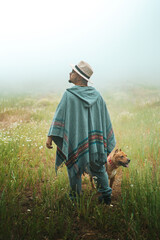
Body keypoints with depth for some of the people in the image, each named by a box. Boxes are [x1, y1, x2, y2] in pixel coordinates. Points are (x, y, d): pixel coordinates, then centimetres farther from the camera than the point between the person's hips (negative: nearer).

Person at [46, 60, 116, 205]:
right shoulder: (97, 95, 3)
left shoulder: (69, 95, -10)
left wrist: (50, 136, -16)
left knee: (74, 168, 11)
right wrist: (108, 140, 17)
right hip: (95, 140, 4)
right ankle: (106, 194, 13)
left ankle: (75, 198, 20)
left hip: (76, 140, -4)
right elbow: (105, 118, 8)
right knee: (99, 167, 18)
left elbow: (59, 116, -16)